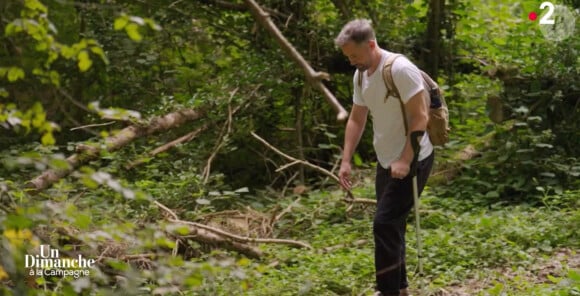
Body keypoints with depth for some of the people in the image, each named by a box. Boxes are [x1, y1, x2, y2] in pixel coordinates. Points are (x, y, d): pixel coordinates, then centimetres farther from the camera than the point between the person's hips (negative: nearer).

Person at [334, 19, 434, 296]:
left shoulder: (401, 69, -21)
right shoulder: (360, 76, 5)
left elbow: (420, 118, -22)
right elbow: (356, 120, 12)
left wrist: (405, 160, -26)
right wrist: (346, 161, 6)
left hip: (412, 160, -9)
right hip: (386, 161, 9)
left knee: (385, 224, -13)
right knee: (391, 225, 15)